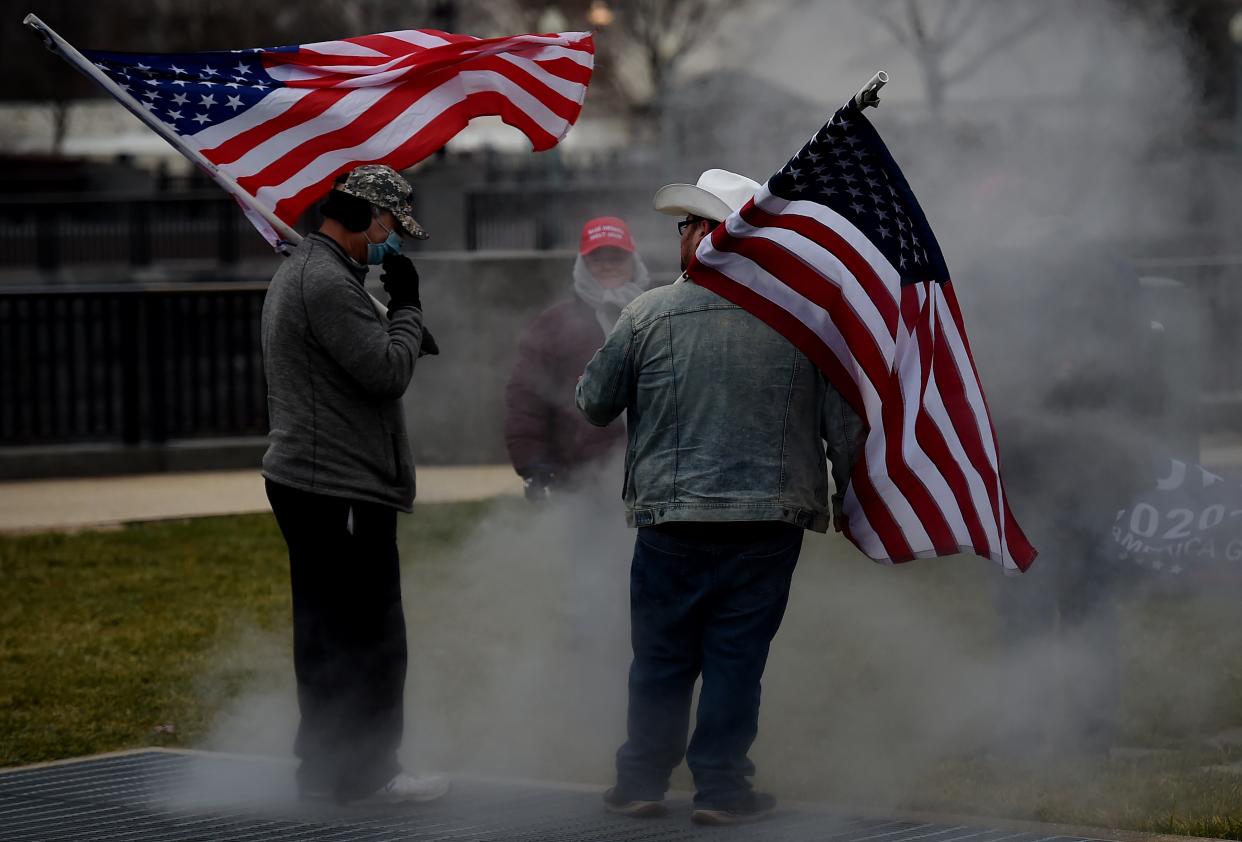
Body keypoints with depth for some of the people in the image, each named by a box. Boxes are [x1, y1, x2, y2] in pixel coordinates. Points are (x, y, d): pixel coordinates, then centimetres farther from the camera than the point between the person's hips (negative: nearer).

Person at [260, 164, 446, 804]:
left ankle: (323, 769, 20)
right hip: (343, 493, -11)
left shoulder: (298, 273, 19)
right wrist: (407, 306, -5)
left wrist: (407, 325, 10)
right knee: (371, 634, -5)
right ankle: (366, 770, -1)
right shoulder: (329, 283, -17)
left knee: (325, 633, 14)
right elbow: (387, 372, -19)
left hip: (305, 484, 11)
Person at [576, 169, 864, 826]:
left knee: (660, 659, 12)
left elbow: (594, 403, 5)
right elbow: (844, 420, 1)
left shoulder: (648, 314, -5)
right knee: (736, 660, 7)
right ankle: (721, 788, 9)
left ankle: (641, 782, 18)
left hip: (671, 522, 0)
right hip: (769, 524, 0)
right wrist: (847, 497, 14)